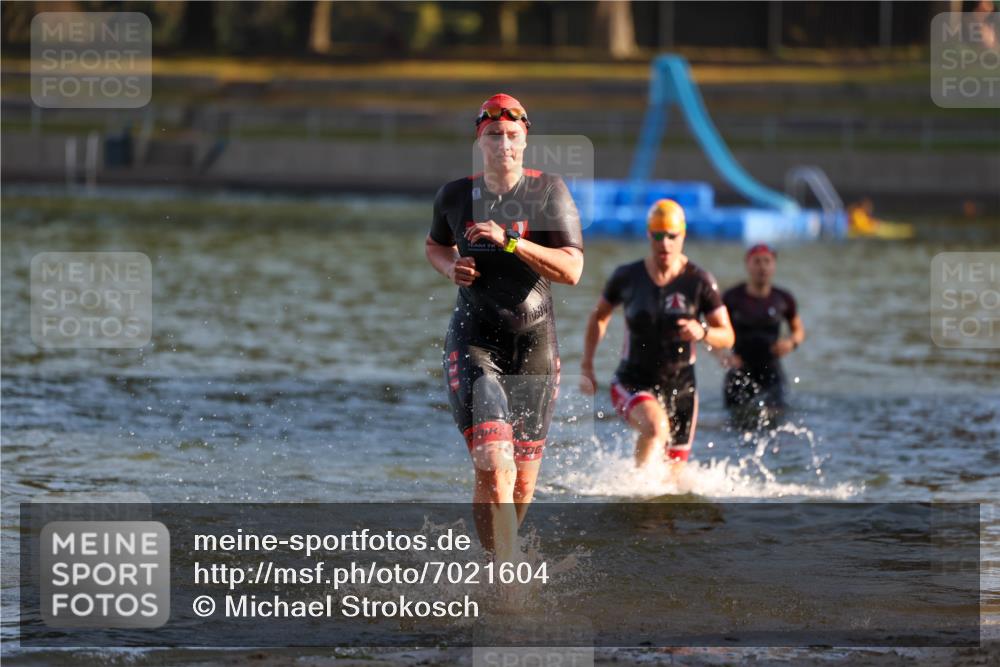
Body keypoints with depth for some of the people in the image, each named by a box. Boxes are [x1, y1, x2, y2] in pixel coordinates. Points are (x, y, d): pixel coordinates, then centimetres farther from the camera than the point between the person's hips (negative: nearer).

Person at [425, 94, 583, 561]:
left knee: (523, 480, 8)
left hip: (534, 345, 1)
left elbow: (572, 270, -13)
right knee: (494, 468, -21)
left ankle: (503, 551, 36)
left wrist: (510, 242, -23)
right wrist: (451, 268, 1)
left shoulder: (549, 192, -3)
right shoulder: (455, 197, 3)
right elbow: (435, 246, 25)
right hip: (474, 342, -1)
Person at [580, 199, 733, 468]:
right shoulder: (627, 277, -4)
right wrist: (586, 366, 8)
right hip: (633, 383, -2)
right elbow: (599, 316, 14)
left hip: (680, 386, 2)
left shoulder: (699, 281, -6)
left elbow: (727, 337, -4)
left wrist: (703, 332, -26)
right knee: (656, 425, -36)